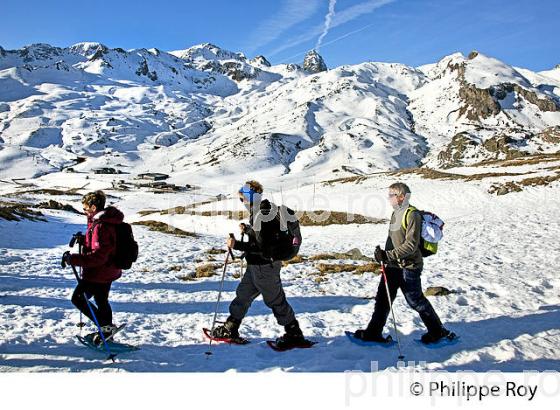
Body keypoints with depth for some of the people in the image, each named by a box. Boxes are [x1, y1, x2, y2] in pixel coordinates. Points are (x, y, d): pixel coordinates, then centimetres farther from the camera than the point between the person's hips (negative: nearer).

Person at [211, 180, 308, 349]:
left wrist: (236, 245, -25)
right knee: (243, 294, 18)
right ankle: (230, 329, 32)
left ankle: (295, 336, 14)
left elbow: (261, 246, -27)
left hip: (265, 267, -10)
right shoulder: (259, 212, 9)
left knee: (275, 300, 1)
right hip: (256, 266, 10)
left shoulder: (263, 215, -23)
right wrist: (247, 229, 13)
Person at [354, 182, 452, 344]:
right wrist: (384, 254, 8)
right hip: (393, 265, 8)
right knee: (382, 297, 8)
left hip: (409, 266, -8)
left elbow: (411, 244, -23)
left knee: (416, 300, 4)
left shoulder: (412, 214, -16)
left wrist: (389, 255, -25)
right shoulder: (395, 214, 11)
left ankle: (438, 332, 22)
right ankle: (374, 332, 16)